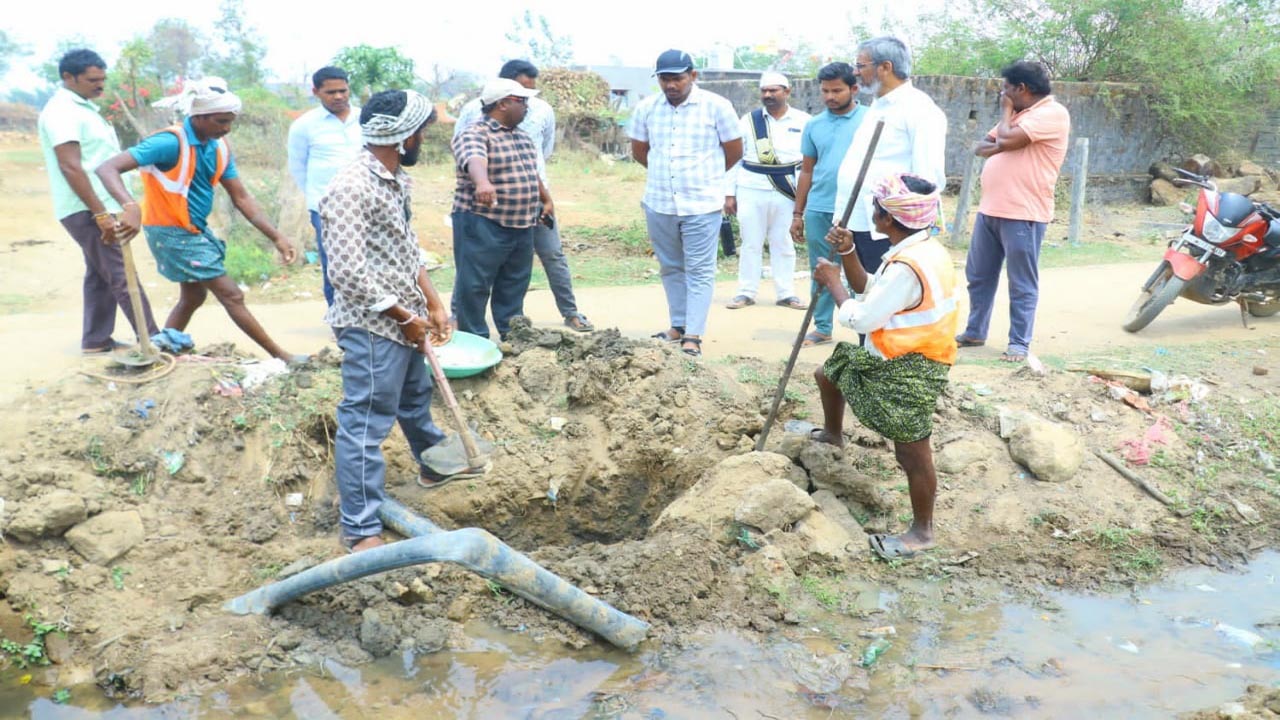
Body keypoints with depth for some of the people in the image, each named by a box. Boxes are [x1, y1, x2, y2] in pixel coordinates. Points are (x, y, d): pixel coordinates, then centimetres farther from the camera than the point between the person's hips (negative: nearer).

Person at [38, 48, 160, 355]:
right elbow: (70, 167, -23)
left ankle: (96, 341, 21)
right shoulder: (62, 111, -16)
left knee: (100, 275, 13)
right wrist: (101, 214, -26)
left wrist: (106, 210, 20)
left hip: (98, 207, 10)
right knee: (122, 275, -7)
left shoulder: (83, 107, 15)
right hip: (88, 210, -10)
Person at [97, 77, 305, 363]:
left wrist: (277, 237, -4)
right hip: (172, 233, -8)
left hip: (197, 230, 8)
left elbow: (241, 197, 3)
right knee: (231, 295, -4)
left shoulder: (219, 147, -1)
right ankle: (280, 356, 5)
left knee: (193, 297, 22)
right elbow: (108, 168, -31)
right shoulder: (170, 143, -25)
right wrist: (131, 206, -50)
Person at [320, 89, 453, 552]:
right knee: (366, 423, -2)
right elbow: (348, 273, -25)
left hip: (404, 322, 10)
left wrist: (433, 304, 8)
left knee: (415, 398, 29)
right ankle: (360, 530, 7)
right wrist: (405, 317, -16)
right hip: (372, 327, -10)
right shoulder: (352, 187, -22)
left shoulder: (395, 179, 8)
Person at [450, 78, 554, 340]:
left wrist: (547, 200, 30)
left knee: (515, 285, 15)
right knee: (473, 286, -2)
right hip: (482, 225, -8)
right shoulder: (474, 134, -14)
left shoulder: (522, 137, 15)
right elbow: (474, 159, -35)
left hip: (522, 226, 8)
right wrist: (483, 182, -54)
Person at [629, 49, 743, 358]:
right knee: (671, 268, 14)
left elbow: (734, 151, 3)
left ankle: (693, 336, -1)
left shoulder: (716, 106, -7)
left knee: (699, 271, -2)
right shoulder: (646, 108, 3)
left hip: (702, 205, -4)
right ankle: (678, 325, 26)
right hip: (658, 204, 4)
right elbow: (639, 150, 17)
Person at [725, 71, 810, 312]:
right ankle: (746, 292, 14)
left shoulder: (803, 121, 3)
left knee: (782, 243, 7)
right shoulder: (749, 120, 4)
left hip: (786, 191, 0)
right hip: (751, 190, 0)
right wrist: (730, 193, 1)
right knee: (751, 242, 5)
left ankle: (785, 293, 16)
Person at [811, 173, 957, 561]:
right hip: (889, 358, 11)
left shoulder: (908, 266, -29)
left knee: (912, 453, 1)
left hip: (910, 372, -11)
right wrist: (847, 252, -2)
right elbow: (868, 289, 11)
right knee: (828, 373, 26)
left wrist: (833, 283, -9)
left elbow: (862, 318, -23)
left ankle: (922, 531, 16)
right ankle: (832, 434, 51)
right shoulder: (918, 249, 4)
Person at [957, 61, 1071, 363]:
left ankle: (1019, 343, 5)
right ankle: (975, 332, 27)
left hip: (1023, 214, -9)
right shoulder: (1018, 114, 21)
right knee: (978, 276, 15)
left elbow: (1007, 138, -20)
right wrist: (1001, 145, -6)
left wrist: (1006, 110, 1)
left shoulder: (1052, 113, -9)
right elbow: (980, 147, 17)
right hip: (989, 209, 9)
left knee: (1022, 284, -1)